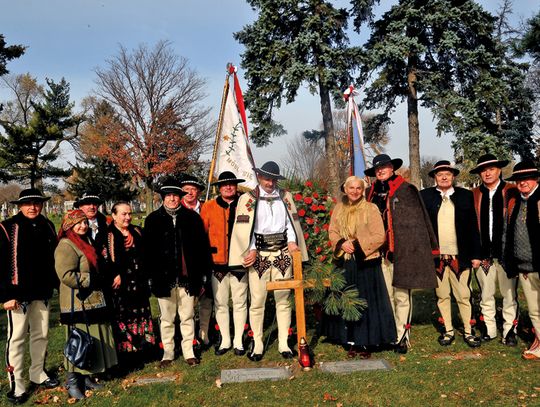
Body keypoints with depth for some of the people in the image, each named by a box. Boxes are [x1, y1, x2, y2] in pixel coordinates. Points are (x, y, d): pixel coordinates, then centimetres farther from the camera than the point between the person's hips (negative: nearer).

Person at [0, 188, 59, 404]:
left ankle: (38, 374, 30)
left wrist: (56, 284, 9)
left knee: (41, 334, 14)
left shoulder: (47, 226, 8)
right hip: (19, 294, -5)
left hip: (43, 292, 5)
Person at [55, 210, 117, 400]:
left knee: (93, 341, 13)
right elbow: (66, 275, -25)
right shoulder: (66, 246, -14)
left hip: (92, 302, 10)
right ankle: (72, 382, 8)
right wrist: (90, 279, -18)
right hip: (78, 304, -9)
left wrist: (99, 279, 13)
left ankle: (85, 377, 24)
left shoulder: (84, 243, 17)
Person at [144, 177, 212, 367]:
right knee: (166, 319, 10)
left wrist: (202, 275, 1)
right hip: (164, 278, 0)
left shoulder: (192, 217, 3)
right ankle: (168, 353, 23)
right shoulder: (153, 219, 3)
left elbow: (203, 247, 3)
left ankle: (188, 351, 20)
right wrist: (151, 275, -2)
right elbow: (148, 250, 3)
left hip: (187, 277, 0)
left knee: (187, 317, 9)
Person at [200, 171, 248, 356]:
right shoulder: (208, 207, 4)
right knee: (220, 304, 9)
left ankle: (238, 341, 20)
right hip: (218, 263, 1)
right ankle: (225, 340, 23)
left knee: (240, 303, 7)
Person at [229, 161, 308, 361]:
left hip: (282, 253, 3)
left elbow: (291, 222, 9)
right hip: (259, 255, -2)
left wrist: (292, 241, -8)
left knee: (283, 299, 6)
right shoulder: (248, 198, 2)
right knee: (257, 301, 1)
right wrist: (251, 250, -13)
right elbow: (243, 228, -4)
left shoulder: (285, 196, 12)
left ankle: (283, 343, 15)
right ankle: (257, 344, 12)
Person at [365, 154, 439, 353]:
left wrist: (429, 248, -2)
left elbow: (420, 220, 0)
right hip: (379, 252, 4)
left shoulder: (407, 190, 1)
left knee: (402, 296, 0)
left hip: (401, 252, -4)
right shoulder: (372, 193, 13)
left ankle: (402, 338, 9)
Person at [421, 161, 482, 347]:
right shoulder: (425, 196, 3)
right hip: (435, 257, 0)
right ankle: (448, 331, 22)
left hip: (460, 257, 0)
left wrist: (475, 254, 2)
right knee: (442, 295, 9)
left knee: (463, 296, 5)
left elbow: (473, 227, 5)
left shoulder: (466, 196, 5)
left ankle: (468, 332, 18)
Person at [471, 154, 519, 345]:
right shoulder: (474, 195, 8)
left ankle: (510, 331, 15)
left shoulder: (511, 192, 2)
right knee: (486, 295, 8)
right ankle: (488, 330, 20)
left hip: (506, 251, -2)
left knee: (509, 294, 4)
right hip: (483, 253, 2)